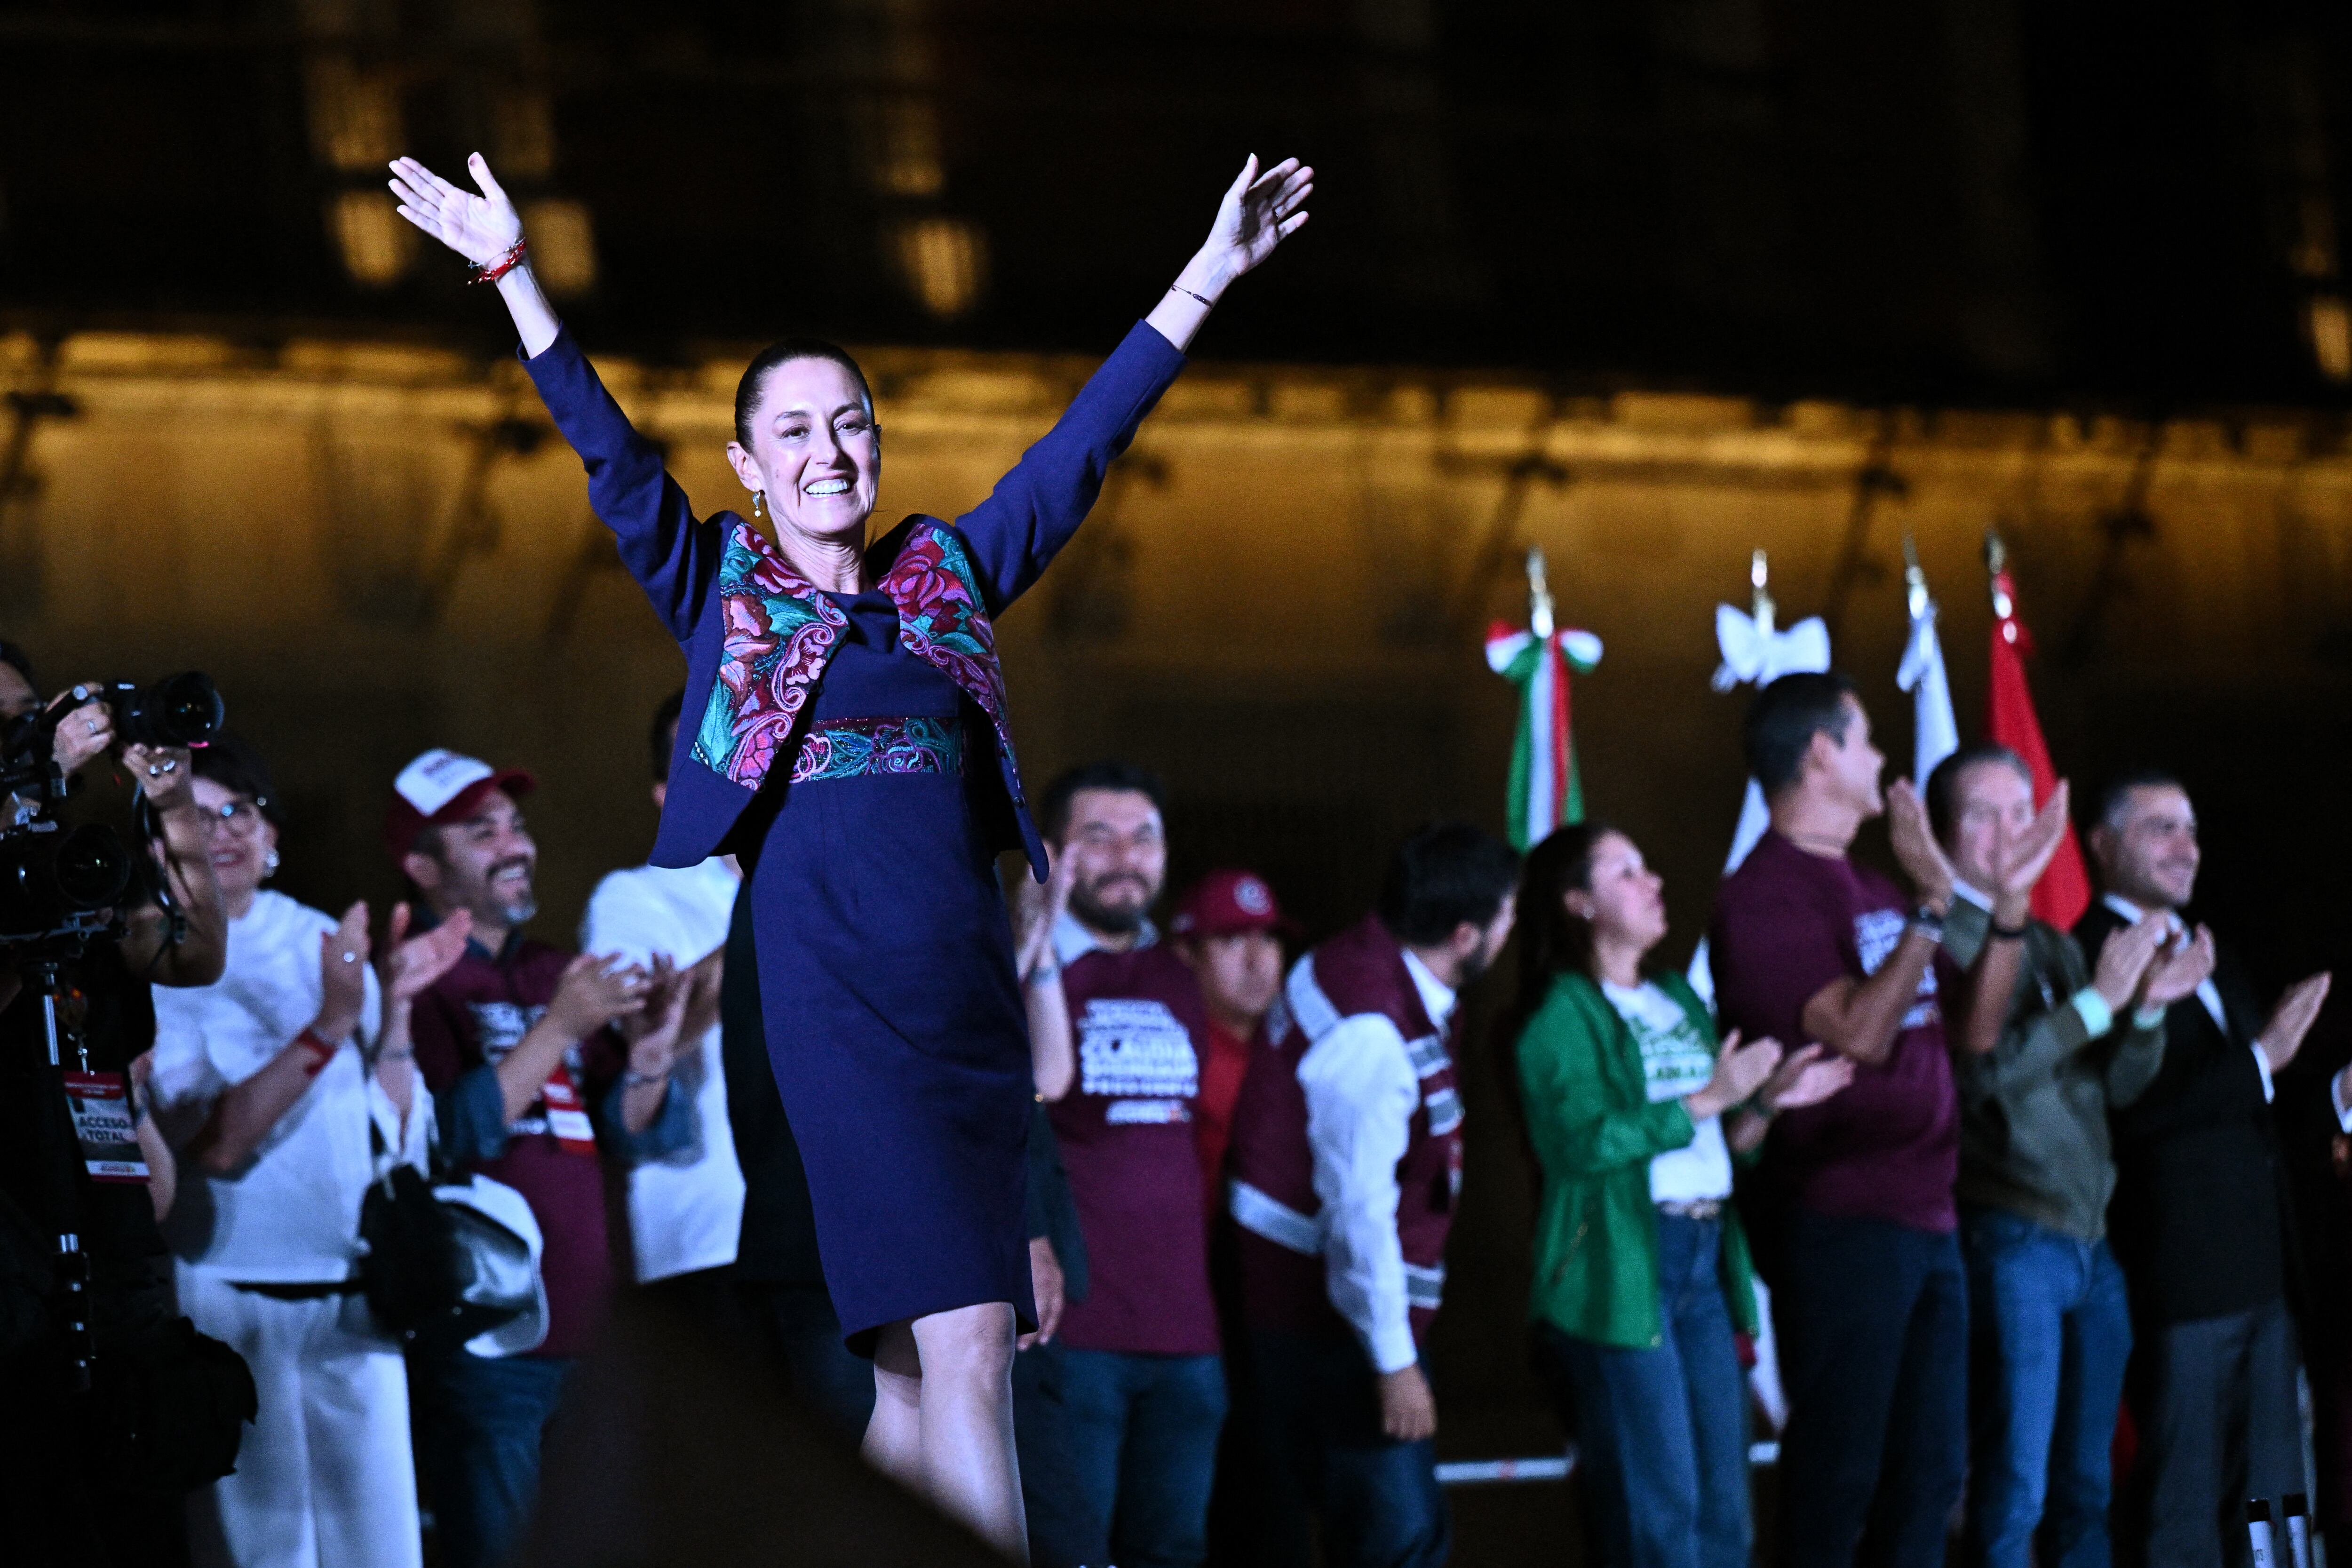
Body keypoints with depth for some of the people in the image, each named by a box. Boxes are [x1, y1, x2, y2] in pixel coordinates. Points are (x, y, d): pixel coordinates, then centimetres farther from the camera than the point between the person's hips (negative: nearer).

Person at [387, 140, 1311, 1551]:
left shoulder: (949, 576, 16)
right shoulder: (721, 590, 9)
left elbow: (1086, 444, 16)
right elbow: (606, 448, 1)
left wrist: (1208, 275, 13)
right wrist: (515, 275, -7)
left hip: (975, 994, 4)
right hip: (840, 996, -4)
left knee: (917, 1370, 4)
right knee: (963, 1342, -16)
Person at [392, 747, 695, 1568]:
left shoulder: (558, 976, 16)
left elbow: (634, 1136, 13)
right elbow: (454, 1132, -15)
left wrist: (649, 1053, -7)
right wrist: (562, 1027, -20)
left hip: (571, 1325, 6)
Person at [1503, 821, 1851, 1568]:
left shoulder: (1678, 998, 18)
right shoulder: (1561, 1014, -6)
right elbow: (1583, 1140, -20)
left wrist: (1766, 1101, 1)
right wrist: (1708, 1099, -16)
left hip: (1703, 1258, 8)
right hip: (1619, 1264, -8)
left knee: (1723, 1506, 8)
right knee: (1659, 1507, -6)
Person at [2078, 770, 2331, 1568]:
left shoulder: (2207, 949, 18)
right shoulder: (2090, 957, -12)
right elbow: (2128, 1113, -22)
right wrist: (2260, 1061, -20)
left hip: (2263, 1264, 9)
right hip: (2180, 1272, -9)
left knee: (2268, 1495, 11)